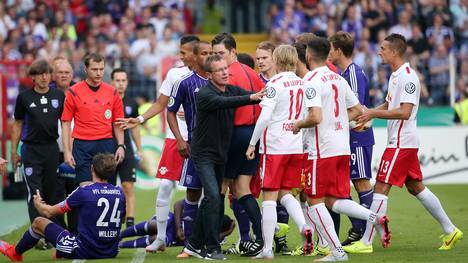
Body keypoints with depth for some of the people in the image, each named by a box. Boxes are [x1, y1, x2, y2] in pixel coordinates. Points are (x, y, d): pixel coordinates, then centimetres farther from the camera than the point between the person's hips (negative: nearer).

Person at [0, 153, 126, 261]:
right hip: (111, 253, 5)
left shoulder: (83, 192, -14)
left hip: (84, 252, -5)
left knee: (39, 222, 16)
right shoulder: (119, 193, -2)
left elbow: (49, 212, -2)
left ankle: (15, 253, 42)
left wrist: (38, 203, 22)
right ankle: (60, 253, 44)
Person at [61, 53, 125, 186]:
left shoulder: (112, 92, 8)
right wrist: (67, 151, -4)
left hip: (106, 145, 2)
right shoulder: (74, 92, 1)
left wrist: (121, 146, 0)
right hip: (82, 146, -2)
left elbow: (117, 123, 13)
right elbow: (66, 123, 2)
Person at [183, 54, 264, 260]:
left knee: (213, 200, 11)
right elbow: (224, 102, -34)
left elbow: (256, 96, -6)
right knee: (213, 197, -17)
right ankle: (212, 249, -12)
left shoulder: (233, 90, 3)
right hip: (203, 154, -7)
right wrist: (250, 98, -45)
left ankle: (194, 244, 23)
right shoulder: (204, 94, -17)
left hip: (221, 154, 7)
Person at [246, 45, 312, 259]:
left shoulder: (275, 84, -10)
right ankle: (304, 227, -7)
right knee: (285, 193, 17)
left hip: (274, 146, -6)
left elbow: (265, 117, -16)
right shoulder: (303, 84, 7)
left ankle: (267, 248, -1)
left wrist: (252, 143, -9)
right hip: (297, 146, 6)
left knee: (269, 197, 0)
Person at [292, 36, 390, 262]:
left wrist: (298, 125, -5)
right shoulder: (339, 79, 12)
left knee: (315, 202, 1)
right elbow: (357, 110, 17)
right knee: (334, 201, 13)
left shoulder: (312, 82, -13)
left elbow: (315, 117, -23)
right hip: (342, 147, 8)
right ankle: (376, 219, -9)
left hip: (321, 150, -8)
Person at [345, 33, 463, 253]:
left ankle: (366, 243, -10)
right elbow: (388, 105, 26)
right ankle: (450, 231, 21)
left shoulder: (407, 76, -16)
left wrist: (373, 113, -22)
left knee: (381, 188, -10)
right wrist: (366, 114, 10)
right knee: (416, 187, 15)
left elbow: (404, 112, -24)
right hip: (401, 142, 10)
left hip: (401, 143, -10)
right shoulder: (395, 75, 15)